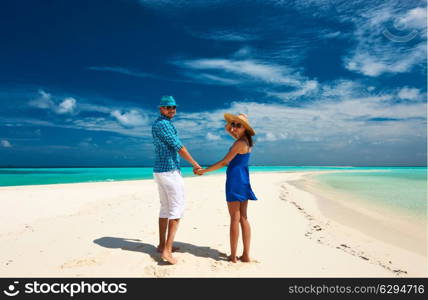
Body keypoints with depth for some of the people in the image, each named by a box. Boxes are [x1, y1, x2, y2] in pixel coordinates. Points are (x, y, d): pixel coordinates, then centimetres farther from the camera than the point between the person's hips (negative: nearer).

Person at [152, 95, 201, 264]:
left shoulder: (156, 125, 18)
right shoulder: (163, 124, -14)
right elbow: (179, 147, -15)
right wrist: (195, 164, -7)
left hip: (159, 171, 10)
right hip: (170, 171, -10)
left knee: (165, 208, 15)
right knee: (177, 210, -6)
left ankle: (162, 245, 22)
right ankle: (167, 250, -7)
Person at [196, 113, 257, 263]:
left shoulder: (239, 143, -15)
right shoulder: (246, 140, 11)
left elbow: (224, 162, -16)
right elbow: (228, 129, 27)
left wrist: (204, 170, -9)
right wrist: (230, 123, 5)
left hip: (235, 180, -9)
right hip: (244, 180, 9)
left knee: (235, 218, -2)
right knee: (243, 218, 10)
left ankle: (233, 256, 8)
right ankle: (246, 255, 15)